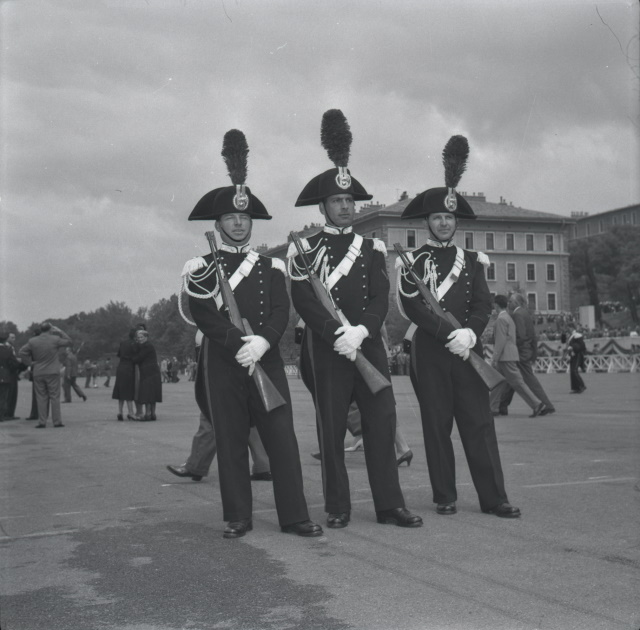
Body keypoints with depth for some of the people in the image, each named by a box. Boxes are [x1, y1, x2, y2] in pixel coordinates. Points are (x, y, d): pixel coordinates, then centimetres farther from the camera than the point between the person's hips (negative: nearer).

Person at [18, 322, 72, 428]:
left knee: (41, 398, 6)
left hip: (38, 373, 2)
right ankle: (57, 421, 1)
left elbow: (22, 352, 0)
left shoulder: (32, 341, 1)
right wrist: (59, 332, 8)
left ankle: (42, 422, 4)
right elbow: (69, 342, 5)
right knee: (54, 397, 2)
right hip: (52, 372, -2)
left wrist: (30, 362, 9)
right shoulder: (55, 339, -6)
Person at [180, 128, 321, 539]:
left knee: (282, 437, -1)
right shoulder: (201, 268, 5)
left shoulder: (271, 266, 11)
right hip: (222, 363, -1)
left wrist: (261, 341, -19)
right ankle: (238, 517, 14)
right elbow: (206, 317, -7)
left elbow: (281, 312, -1)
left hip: (267, 359, 1)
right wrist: (240, 344, -19)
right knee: (231, 440, 4)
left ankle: (294, 515, 6)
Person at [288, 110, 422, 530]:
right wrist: (339, 333, -20)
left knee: (382, 422, 2)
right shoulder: (304, 250, 2)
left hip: (370, 345, 3)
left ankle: (390, 504, 10)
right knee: (332, 429, 2)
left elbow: (381, 298, 1)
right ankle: (338, 508, 12)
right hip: (326, 349, -3)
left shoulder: (373, 248, 11)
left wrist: (360, 331, -17)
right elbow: (304, 300, -9)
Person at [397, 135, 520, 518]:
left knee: (479, 421, 1)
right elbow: (412, 307, -8)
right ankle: (445, 497, 11)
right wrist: (448, 334, -18)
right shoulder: (413, 261, 4)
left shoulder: (472, 260, 13)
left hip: (468, 348, 2)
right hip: (430, 351, -2)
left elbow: (484, 303, 4)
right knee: (437, 424, 2)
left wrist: (469, 332, -16)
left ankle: (494, 497, 5)